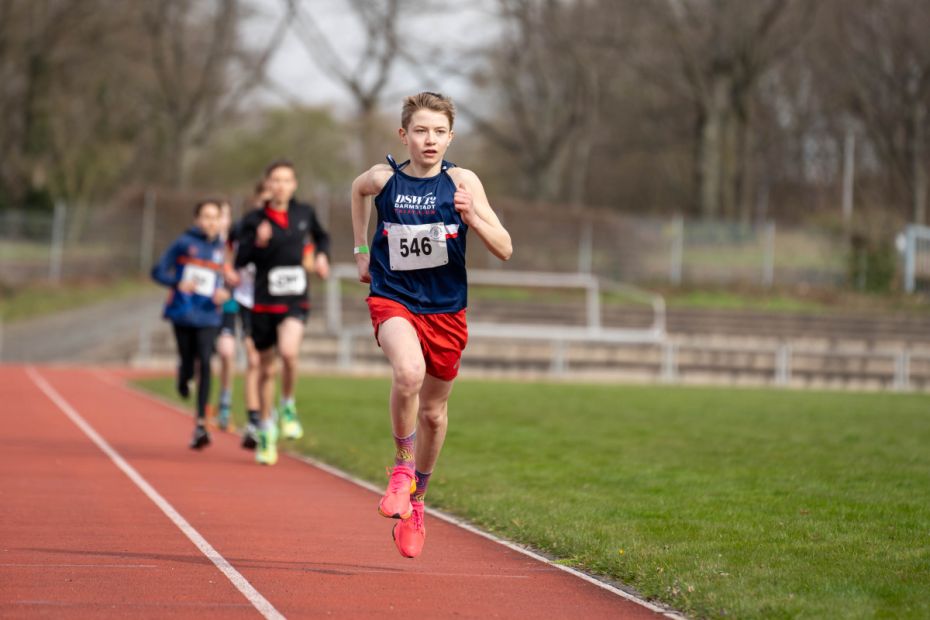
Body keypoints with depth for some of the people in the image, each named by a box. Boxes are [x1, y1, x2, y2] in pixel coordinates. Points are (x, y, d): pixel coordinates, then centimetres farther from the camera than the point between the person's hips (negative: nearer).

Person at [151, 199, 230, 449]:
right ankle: (183, 376, 44)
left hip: (208, 317, 1)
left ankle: (201, 424, -12)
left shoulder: (220, 249, 7)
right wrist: (178, 283, -17)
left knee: (204, 364, -12)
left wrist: (222, 294, -4)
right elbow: (158, 271, 0)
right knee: (189, 365, 3)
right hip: (183, 313, -1)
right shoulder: (184, 243, -1)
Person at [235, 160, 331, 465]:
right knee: (267, 370, 10)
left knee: (288, 351, -29)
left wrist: (322, 256, 6)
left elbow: (322, 236, 25)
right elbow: (240, 260, -6)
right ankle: (267, 432, 27)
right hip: (264, 302, 0)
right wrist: (258, 244, -23)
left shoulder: (304, 213, 4)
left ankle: (288, 406, -3)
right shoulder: (254, 220, -2)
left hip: (296, 301, 0)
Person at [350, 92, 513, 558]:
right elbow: (357, 190, 23)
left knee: (433, 411, 13)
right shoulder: (384, 178, -4)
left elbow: (504, 250, -9)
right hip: (393, 299, -1)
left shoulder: (462, 182, -7)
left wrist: (472, 216, -25)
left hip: (445, 309, 2)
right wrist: (361, 249, 21)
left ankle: (415, 502, 36)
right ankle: (402, 468, -11)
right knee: (409, 372, -32)